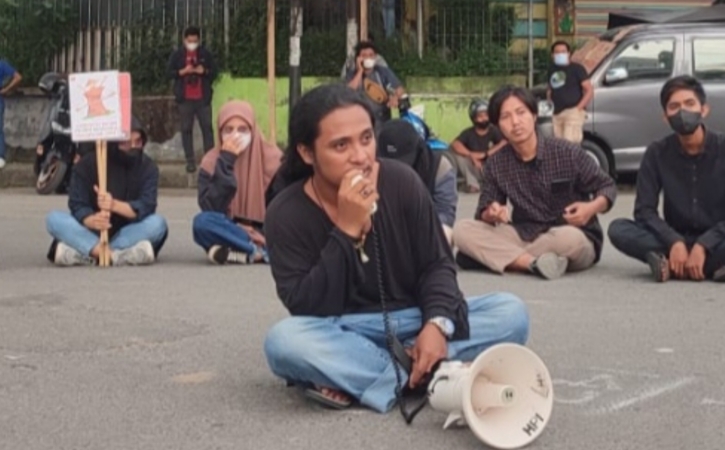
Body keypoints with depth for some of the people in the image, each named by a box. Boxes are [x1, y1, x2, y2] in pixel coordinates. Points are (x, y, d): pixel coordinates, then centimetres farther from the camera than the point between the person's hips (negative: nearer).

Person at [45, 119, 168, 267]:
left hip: (127, 234, 0)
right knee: (54, 219, -24)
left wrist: (114, 205, -38)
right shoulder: (87, 164, -6)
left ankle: (85, 253, -36)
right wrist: (92, 221, -38)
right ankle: (114, 255, -42)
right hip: (93, 232, 0)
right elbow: (77, 206, -13)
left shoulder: (148, 167, -5)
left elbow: (146, 207, -18)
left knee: (157, 223, -29)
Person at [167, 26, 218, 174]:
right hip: (185, 99, 0)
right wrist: (183, 71, -16)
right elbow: (170, 72, 1)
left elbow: (214, 72, 6)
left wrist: (204, 71, -14)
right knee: (186, 129, 2)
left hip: (203, 98, 0)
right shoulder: (177, 55, 3)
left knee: (207, 127, 1)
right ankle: (190, 161, 6)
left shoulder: (206, 54, 5)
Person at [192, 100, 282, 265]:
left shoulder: (272, 157, -4)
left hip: (266, 233, 0)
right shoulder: (211, 162, -4)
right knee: (203, 222, -33)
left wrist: (263, 234, -20)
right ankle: (261, 251, -28)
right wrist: (226, 162, -20)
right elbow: (210, 208, -17)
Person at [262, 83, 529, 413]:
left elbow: (436, 264, -2)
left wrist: (438, 323, -23)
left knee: (511, 313, -19)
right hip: (345, 335, -3)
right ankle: (423, 375, -28)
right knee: (284, 340, -34)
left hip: (414, 321, 3)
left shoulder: (400, 180, -7)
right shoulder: (287, 213, -12)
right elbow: (306, 310, -19)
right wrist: (346, 230, -27)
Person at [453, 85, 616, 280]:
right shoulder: (496, 164, -1)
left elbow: (607, 186, 0)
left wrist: (592, 207, -23)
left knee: (568, 238, -41)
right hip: (526, 236, 3)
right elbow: (485, 212, 4)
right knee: (462, 230, -18)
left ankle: (498, 257, -19)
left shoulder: (568, 152, -10)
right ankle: (535, 263, -32)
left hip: (574, 237, -3)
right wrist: (491, 214, -22)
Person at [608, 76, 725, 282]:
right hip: (676, 239, 3)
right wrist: (675, 243, -23)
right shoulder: (657, 153, -2)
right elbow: (644, 210, -7)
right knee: (618, 229, -24)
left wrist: (703, 246, -26)